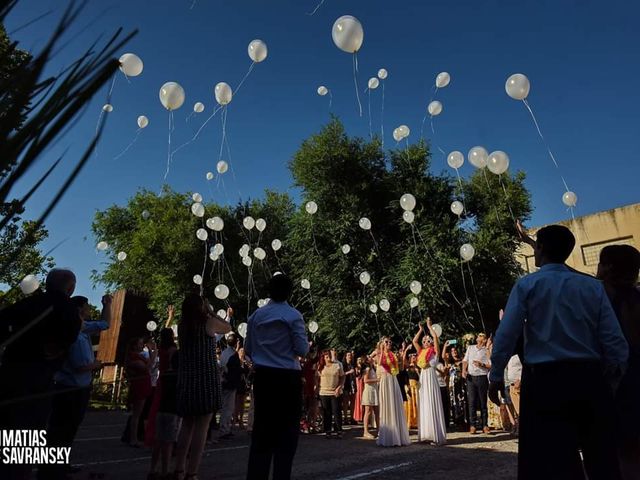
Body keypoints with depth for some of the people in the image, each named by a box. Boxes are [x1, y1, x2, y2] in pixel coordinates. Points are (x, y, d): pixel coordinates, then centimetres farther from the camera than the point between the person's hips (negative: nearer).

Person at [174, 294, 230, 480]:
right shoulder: (209, 322, -6)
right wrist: (211, 312, 14)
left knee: (187, 425, 15)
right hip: (206, 379, -5)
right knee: (201, 427, -1)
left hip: (186, 379, 6)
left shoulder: (182, 325, 6)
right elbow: (228, 327, 12)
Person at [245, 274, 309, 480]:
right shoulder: (293, 315, -9)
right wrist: (297, 347, 12)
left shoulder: (256, 315, 5)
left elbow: (248, 349, 10)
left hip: (262, 376, 5)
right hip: (287, 377, -4)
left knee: (261, 428, 11)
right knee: (286, 430, 5)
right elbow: (302, 349, -9)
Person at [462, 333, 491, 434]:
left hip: (482, 377, -2)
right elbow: (465, 361, 16)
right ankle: (472, 425, 2)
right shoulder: (470, 348, 15)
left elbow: (491, 365, -3)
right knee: (471, 401, -1)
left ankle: (485, 425, 8)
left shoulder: (487, 351, 3)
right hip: (470, 377, 3)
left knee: (483, 402, 2)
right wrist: (464, 370, 2)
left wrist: (482, 365, -18)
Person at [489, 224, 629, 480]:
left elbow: (505, 336, -8)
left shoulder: (527, 284, -3)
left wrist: (496, 377, 2)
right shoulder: (594, 286, 6)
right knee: (602, 459, 16)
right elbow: (616, 342, 2)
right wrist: (610, 378, 15)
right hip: (589, 379, 4)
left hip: (545, 380, -4)